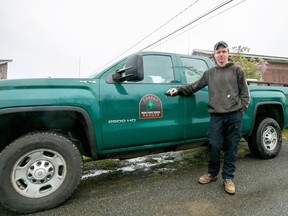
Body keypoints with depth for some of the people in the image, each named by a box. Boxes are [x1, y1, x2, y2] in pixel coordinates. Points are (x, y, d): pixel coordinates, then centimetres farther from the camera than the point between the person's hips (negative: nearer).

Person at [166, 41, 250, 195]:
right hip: (216, 116, 1)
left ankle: (228, 178, 19)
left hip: (234, 115, -1)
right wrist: (178, 90, 2)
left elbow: (245, 93, 8)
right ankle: (212, 173, 23)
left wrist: (241, 111, -2)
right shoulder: (209, 73, 15)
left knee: (231, 147, 4)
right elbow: (194, 86, 14)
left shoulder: (237, 70, 9)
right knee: (214, 146, 2)